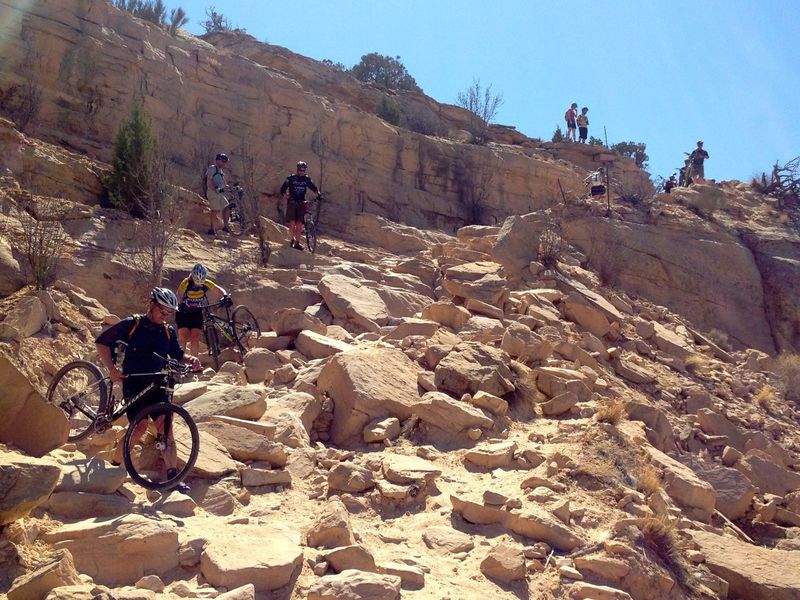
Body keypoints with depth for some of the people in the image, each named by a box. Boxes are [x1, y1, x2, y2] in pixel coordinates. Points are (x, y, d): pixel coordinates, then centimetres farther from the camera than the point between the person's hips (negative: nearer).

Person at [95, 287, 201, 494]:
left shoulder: (168, 332, 9)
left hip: (157, 384, 4)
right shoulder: (132, 324, -4)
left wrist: (190, 359, -7)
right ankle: (114, 463, 10)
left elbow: (178, 355, 16)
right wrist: (112, 369, -12)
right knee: (141, 426, -14)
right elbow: (102, 342, -2)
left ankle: (173, 476, -7)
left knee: (165, 426, -8)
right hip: (133, 384, -4)